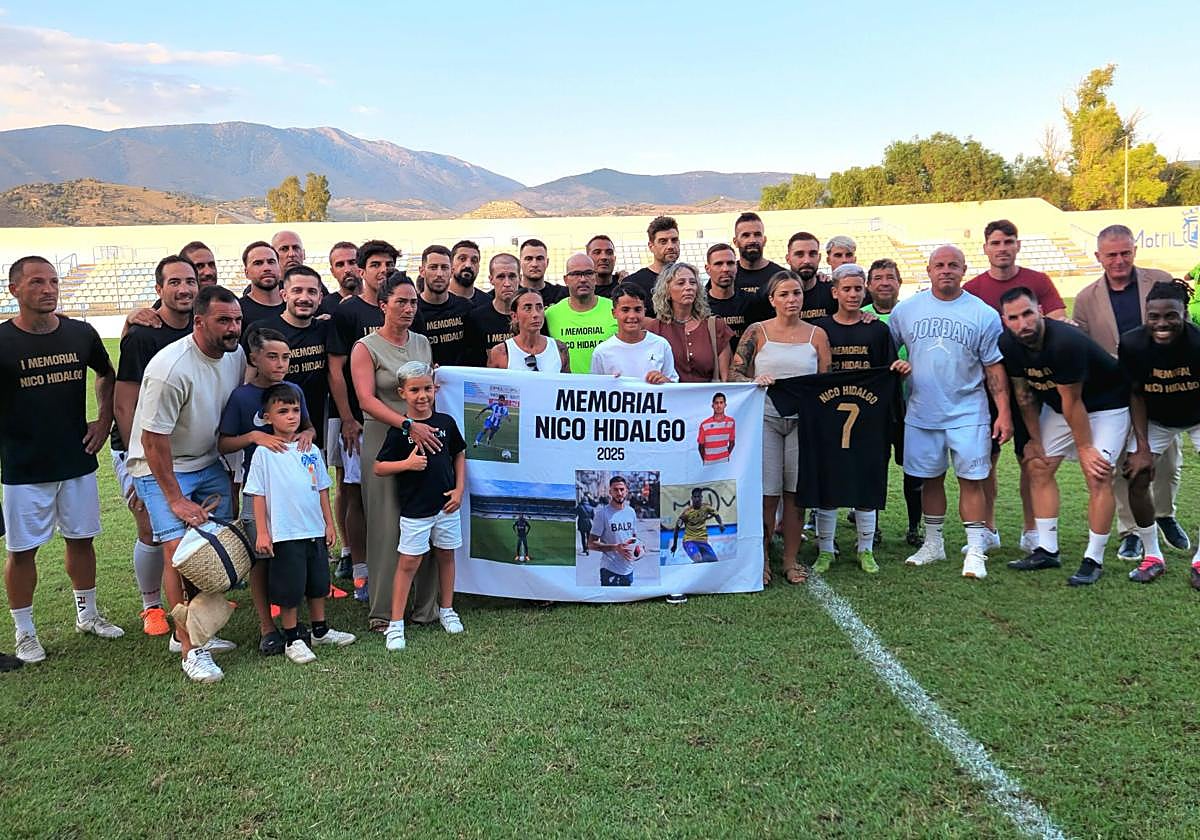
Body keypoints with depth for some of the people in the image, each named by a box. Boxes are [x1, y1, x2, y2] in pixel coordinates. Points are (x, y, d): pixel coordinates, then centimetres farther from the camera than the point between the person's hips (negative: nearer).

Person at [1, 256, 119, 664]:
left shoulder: (81, 334, 0)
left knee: (81, 538, 15)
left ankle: (88, 614, 32)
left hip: (77, 461, 3)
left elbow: (107, 375, 18)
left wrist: (105, 419, 8)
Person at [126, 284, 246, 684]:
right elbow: (154, 440, -22)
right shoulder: (170, 369, -27)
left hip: (208, 462, 7)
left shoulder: (236, 353, -6)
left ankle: (195, 630, 16)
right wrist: (176, 500, -19)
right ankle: (190, 649, -5)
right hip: (160, 467, -7)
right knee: (178, 547, -15)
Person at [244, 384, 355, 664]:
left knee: (318, 583, 17)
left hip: (315, 531, 5)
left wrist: (329, 524, 10)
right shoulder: (264, 453, -7)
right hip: (284, 535, -5)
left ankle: (320, 630, 33)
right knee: (289, 589, 3)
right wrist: (261, 532, -10)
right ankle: (292, 639, 17)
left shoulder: (311, 450, 6)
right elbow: (258, 494, -7)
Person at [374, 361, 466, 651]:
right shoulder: (399, 430, -8)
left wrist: (459, 489, 5)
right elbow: (379, 467, -6)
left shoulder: (446, 422, 1)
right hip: (414, 508, -4)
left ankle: (446, 610, 33)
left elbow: (459, 454, 14)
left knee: (446, 555, 15)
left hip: (446, 505, 4)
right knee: (408, 562, -1)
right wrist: (407, 463, -22)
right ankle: (395, 624, 7)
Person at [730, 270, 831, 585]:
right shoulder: (756, 332, 4)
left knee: (796, 492, 4)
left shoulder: (816, 335, 9)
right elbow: (734, 373, 2)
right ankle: (762, 559, 11)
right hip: (765, 417, -2)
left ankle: (791, 560, 16)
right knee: (766, 492, -3)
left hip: (803, 419, 2)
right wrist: (755, 381, -17)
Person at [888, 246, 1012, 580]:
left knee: (971, 479, -3)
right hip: (921, 412, 2)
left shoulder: (983, 314, -1)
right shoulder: (905, 310, 4)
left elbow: (994, 367, 0)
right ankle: (933, 544, 25)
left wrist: (1003, 413, -5)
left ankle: (976, 552, 5)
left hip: (967, 412, -2)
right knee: (930, 478, 11)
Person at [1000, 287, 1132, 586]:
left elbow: (1072, 402, -26)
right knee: (1039, 468, 3)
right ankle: (1047, 551, 11)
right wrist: (1035, 440, 4)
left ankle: (1093, 560, -6)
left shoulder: (1065, 342, -35)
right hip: (1057, 406, 7)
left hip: (1106, 406, -7)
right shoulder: (1009, 343, -14)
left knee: (1098, 477, -15)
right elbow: (1024, 394, -1)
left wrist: (1084, 447, -16)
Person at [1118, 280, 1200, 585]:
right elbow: (1136, 395, -12)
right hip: (1156, 420, 2)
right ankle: (1152, 557, 12)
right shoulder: (1132, 344, -26)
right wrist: (1143, 448, -12)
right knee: (1137, 480, -5)